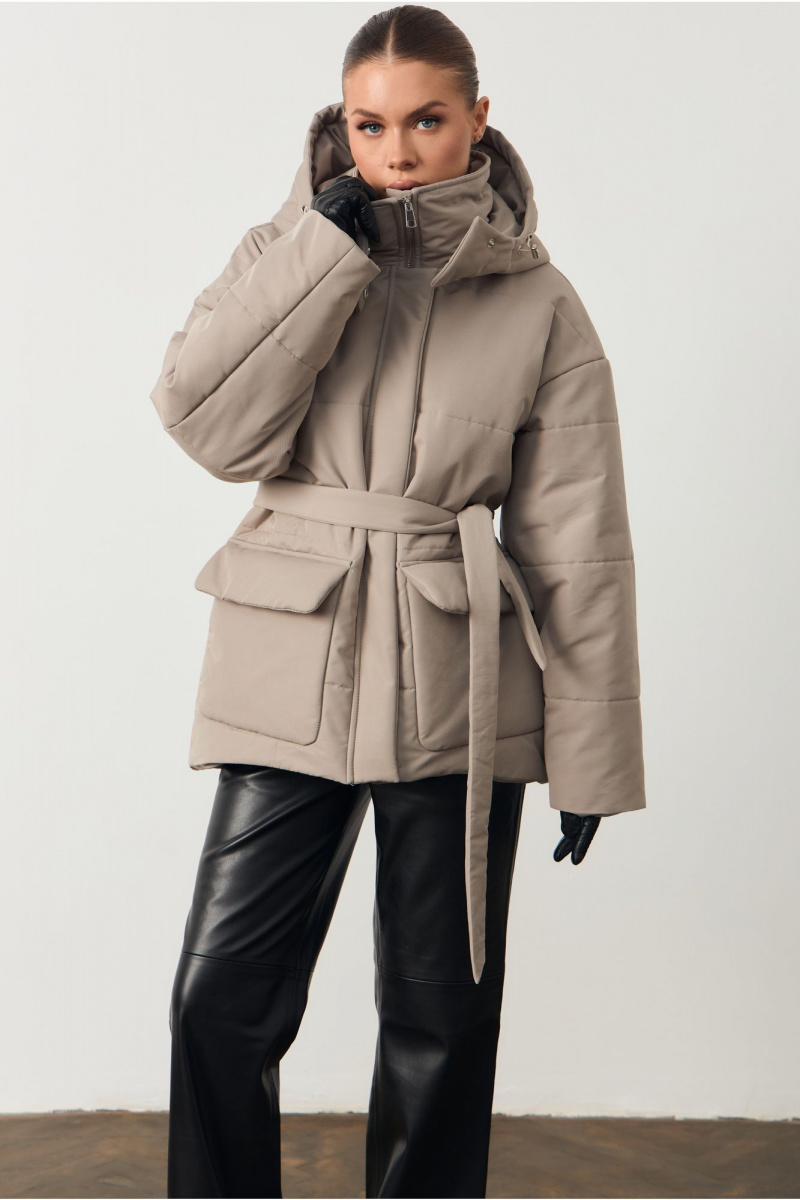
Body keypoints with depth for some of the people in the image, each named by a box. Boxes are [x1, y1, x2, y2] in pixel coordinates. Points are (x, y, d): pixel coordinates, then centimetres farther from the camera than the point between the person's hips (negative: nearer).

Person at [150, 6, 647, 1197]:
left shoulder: (540, 306, 1)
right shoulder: (293, 249, 6)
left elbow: (580, 546, 1)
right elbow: (204, 419, -10)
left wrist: (590, 759, 0)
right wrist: (332, 245, -14)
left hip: (459, 688, -1)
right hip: (291, 672, 1)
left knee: (441, 1012, 9)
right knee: (222, 998, 0)